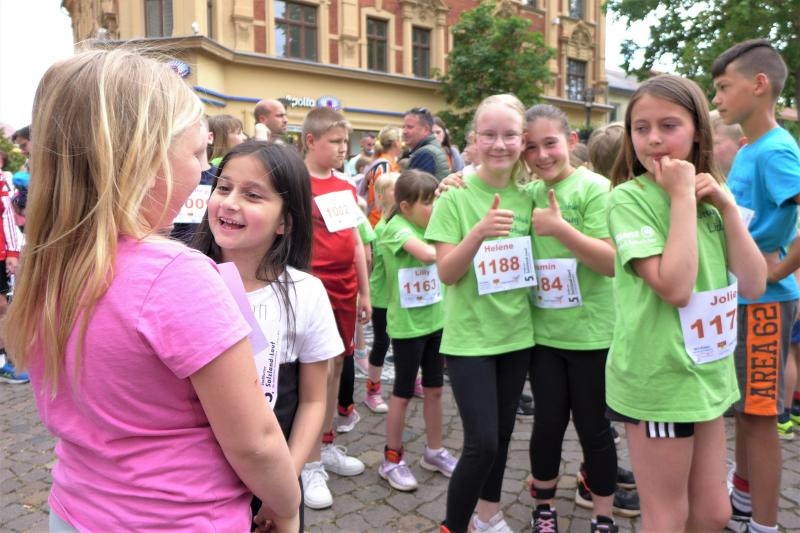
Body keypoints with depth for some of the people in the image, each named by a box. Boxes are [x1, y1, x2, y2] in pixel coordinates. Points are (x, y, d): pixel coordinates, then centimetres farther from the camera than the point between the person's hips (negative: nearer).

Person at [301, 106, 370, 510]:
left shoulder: (346, 187, 12)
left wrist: (364, 291, 15)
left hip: (345, 291, 7)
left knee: (337, 366, 14)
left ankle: (327, 446, 30)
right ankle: (311, 466, 10)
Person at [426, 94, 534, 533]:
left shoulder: (527, 196, 3)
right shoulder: (456, 195, -10)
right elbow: (446, 273, -16)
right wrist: (479, 232, -29)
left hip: (516, 332, 5)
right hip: (470, 336, -5)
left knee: (502, 433, 17)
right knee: (482, 441, -6)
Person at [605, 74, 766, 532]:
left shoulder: (708, 194, 6)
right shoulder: (630, 197, -13)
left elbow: (754, 285, -2)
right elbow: (674, 287, -25)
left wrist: (727, 206, -9)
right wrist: (682, 197, -20)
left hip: (709, 371, 7)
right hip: (658, 377, -6)